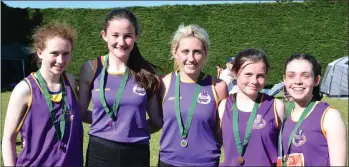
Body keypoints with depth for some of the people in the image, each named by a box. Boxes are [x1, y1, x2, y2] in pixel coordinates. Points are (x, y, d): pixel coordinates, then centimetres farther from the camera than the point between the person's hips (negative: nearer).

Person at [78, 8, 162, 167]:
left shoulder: (146, 72, -4)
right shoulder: (91, 69, -5)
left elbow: (157, 120, 3)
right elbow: (81, 113, 6)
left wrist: (134, 129, -5)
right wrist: (105, 124, 0)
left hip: (137, 154, 1)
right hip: (100, 152, 0)